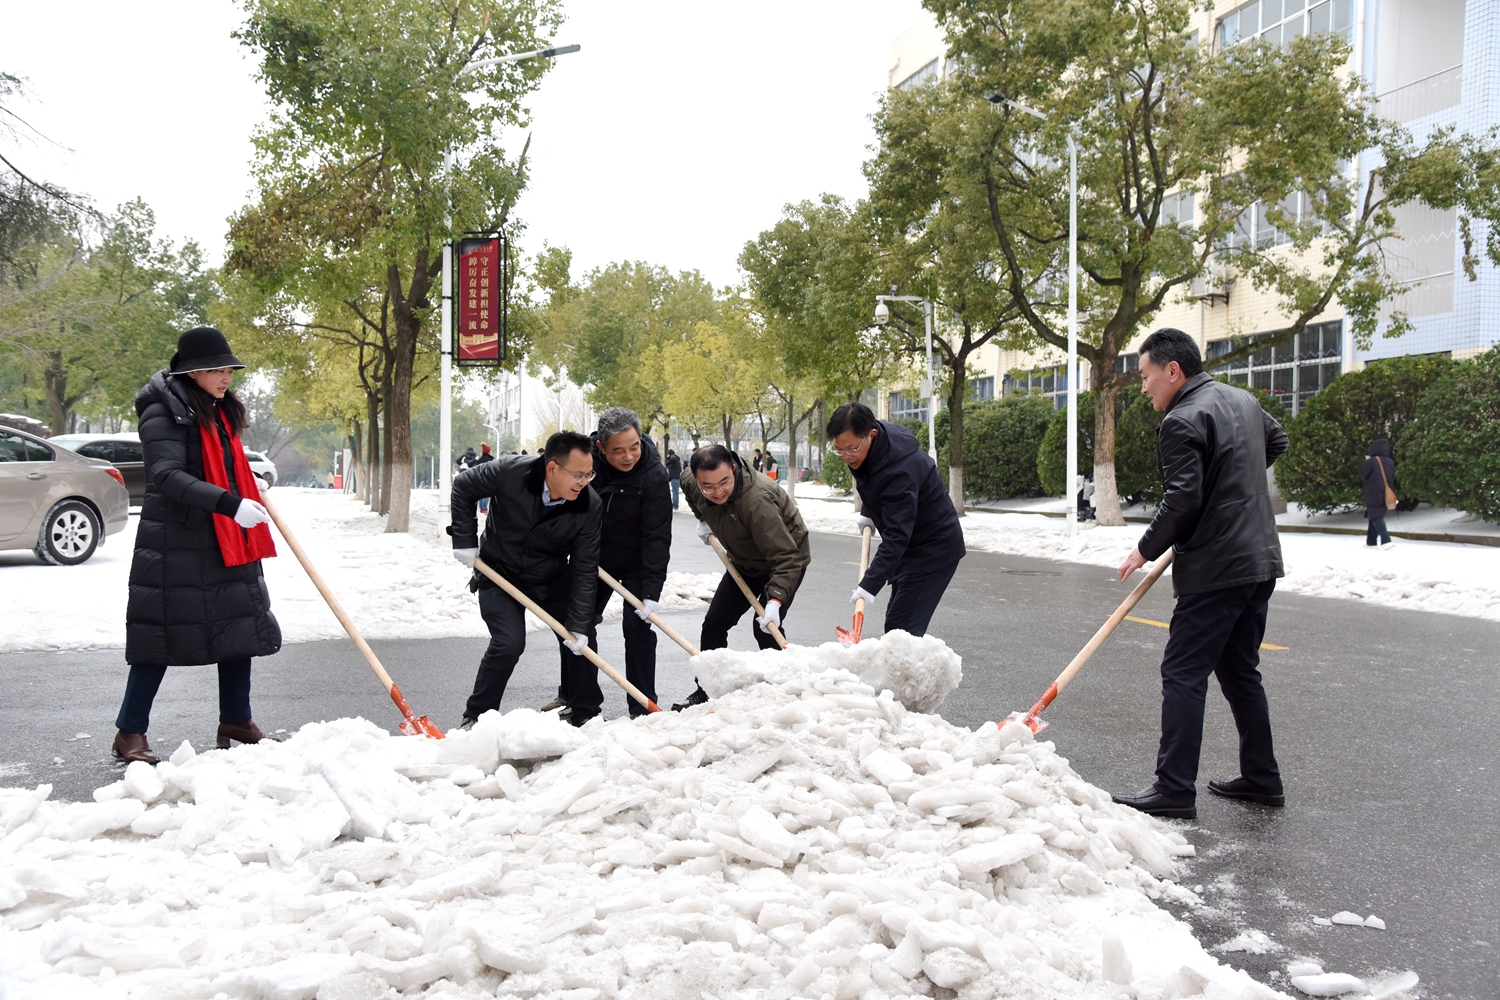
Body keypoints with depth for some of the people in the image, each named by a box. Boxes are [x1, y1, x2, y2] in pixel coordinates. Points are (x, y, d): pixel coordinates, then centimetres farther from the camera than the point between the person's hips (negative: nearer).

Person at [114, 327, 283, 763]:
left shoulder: (219, 411, 14)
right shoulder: (163, 412, -13)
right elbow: (169, 477, -25)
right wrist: (230, 504, -34)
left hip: (227, 542, 8)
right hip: (176, 544, -8)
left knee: (242, 626, 10)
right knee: (164, 631, -3)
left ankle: (236, 720, 23)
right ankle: (130, 732, 10)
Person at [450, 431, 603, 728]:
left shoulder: (591, 506, -22)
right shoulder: (511, 472, -28)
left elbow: (584, 569, -19)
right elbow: (463, 487, -10)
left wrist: (578, 625, -23)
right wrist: (464, 539, -13)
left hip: (553, 579, 3)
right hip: (500, 574, -3)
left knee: (580, 641, 1)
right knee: (508, 643, -18)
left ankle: (586, 715, 21)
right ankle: (476, 717, 2)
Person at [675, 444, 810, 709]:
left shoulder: (757, 500, -42)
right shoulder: (693, 482, -18)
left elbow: (786, 557, -42)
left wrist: (775, 600, -51)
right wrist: (703, 519, 8)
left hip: (787, 561, -7)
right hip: (744, 562, 7)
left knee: (765, 627, -22)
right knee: (714, 623, 7)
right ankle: (705, 692, 19)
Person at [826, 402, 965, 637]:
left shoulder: (899, 471, -33)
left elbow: (896, 536, -37)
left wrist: (870, 584, -42)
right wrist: (867, 512, 10)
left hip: (932, 550, -10)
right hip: (911, 546, 10)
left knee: (902, 628, -16)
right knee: (896, 620, 15)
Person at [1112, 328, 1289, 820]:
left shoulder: (1182, 422, -15)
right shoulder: (1242, 399, 13)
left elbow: (1182, 501, -21)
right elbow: (1277, 440, 32)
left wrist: (1146, 549, -9)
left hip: (1216, 571, -10)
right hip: (1261, 561, 10)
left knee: (1183, 674, -6)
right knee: (1240, 670, 18)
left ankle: (1174, 790, -5)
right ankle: (1261, 778, 24)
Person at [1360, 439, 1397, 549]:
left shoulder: (1371, 461, -14)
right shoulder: (1390, 462, 7)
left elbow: (1362, 475, -7)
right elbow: (1393, 478, 14)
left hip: (1373, 494, -7)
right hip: (1386, 494, 7)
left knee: (1376, 517, -9)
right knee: (1376, 517, 16)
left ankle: (1386, 540, -24)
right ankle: (1371, 541, 20)